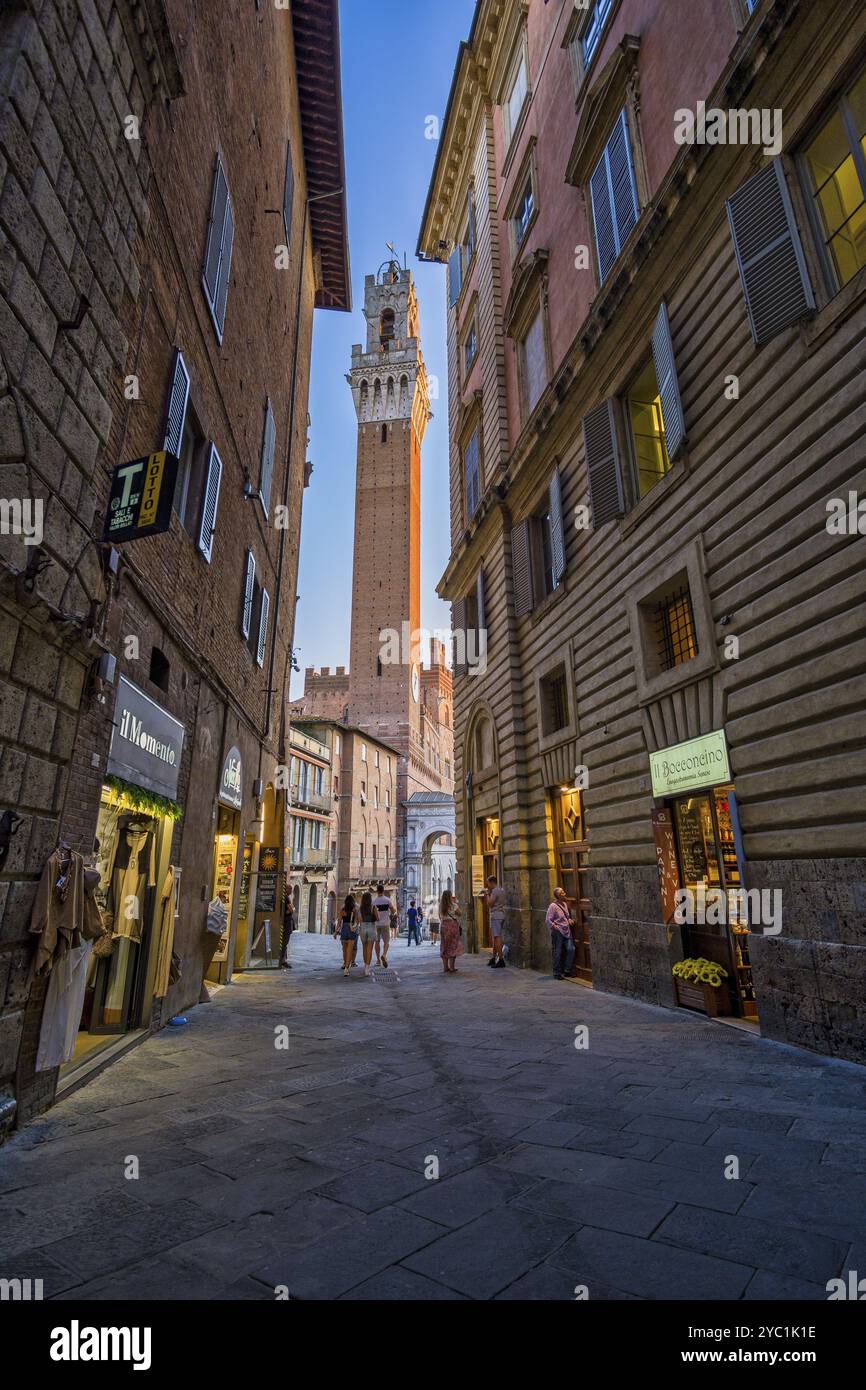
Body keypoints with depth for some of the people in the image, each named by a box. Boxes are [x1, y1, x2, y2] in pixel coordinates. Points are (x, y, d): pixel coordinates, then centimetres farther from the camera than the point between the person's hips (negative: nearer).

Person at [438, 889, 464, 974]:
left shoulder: (441, 906, 5)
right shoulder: (453, 905, -9)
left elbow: (440, 917, 9)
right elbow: (459, 913, 0)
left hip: (444, 925, 5)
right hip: (453, 925, -5)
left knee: (444, 946, 9)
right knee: (453, 945, 1)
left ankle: (445, 967, 11)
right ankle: (452, 967, -1)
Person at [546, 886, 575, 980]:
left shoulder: (565, 904, 9)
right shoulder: (553, 906, -13)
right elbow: (548, 920, -12)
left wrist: (569, 920, 7)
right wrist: (556, 927, -14)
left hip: (567, 931, 7)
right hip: (558, 932, -6)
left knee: (571, 949, -3)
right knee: (558, 952, 1)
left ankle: (567, 970, 13)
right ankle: (557, 973, 14)